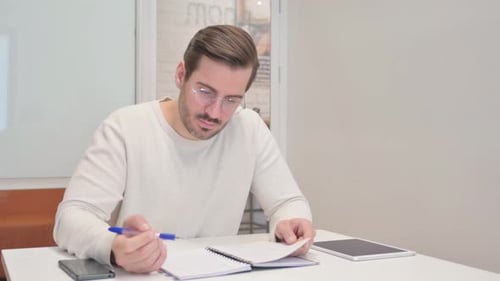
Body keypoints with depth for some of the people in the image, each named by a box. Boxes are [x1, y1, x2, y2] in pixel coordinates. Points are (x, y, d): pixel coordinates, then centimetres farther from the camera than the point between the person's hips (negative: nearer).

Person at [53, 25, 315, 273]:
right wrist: (114, 248, -41)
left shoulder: (251, 129, -4)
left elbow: (288, 202, 2)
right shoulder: (124, 128, -13)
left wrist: (289, 224, -22)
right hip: (132, 275, -1)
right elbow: (71, 217, -20)